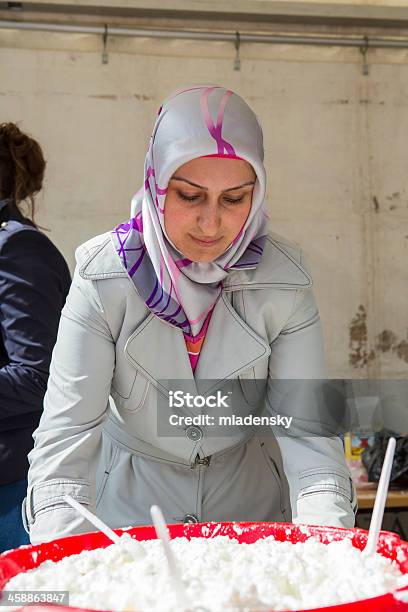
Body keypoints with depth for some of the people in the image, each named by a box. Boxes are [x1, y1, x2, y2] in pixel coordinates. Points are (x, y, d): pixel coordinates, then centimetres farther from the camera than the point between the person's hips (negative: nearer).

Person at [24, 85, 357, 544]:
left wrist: (328, 540, -30)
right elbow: (67, 427, -21)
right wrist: (60, 557, -34)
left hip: (248, 495, 1)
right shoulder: (105, 275, -18)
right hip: (130, 495, -1)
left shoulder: (283, 280, -15)